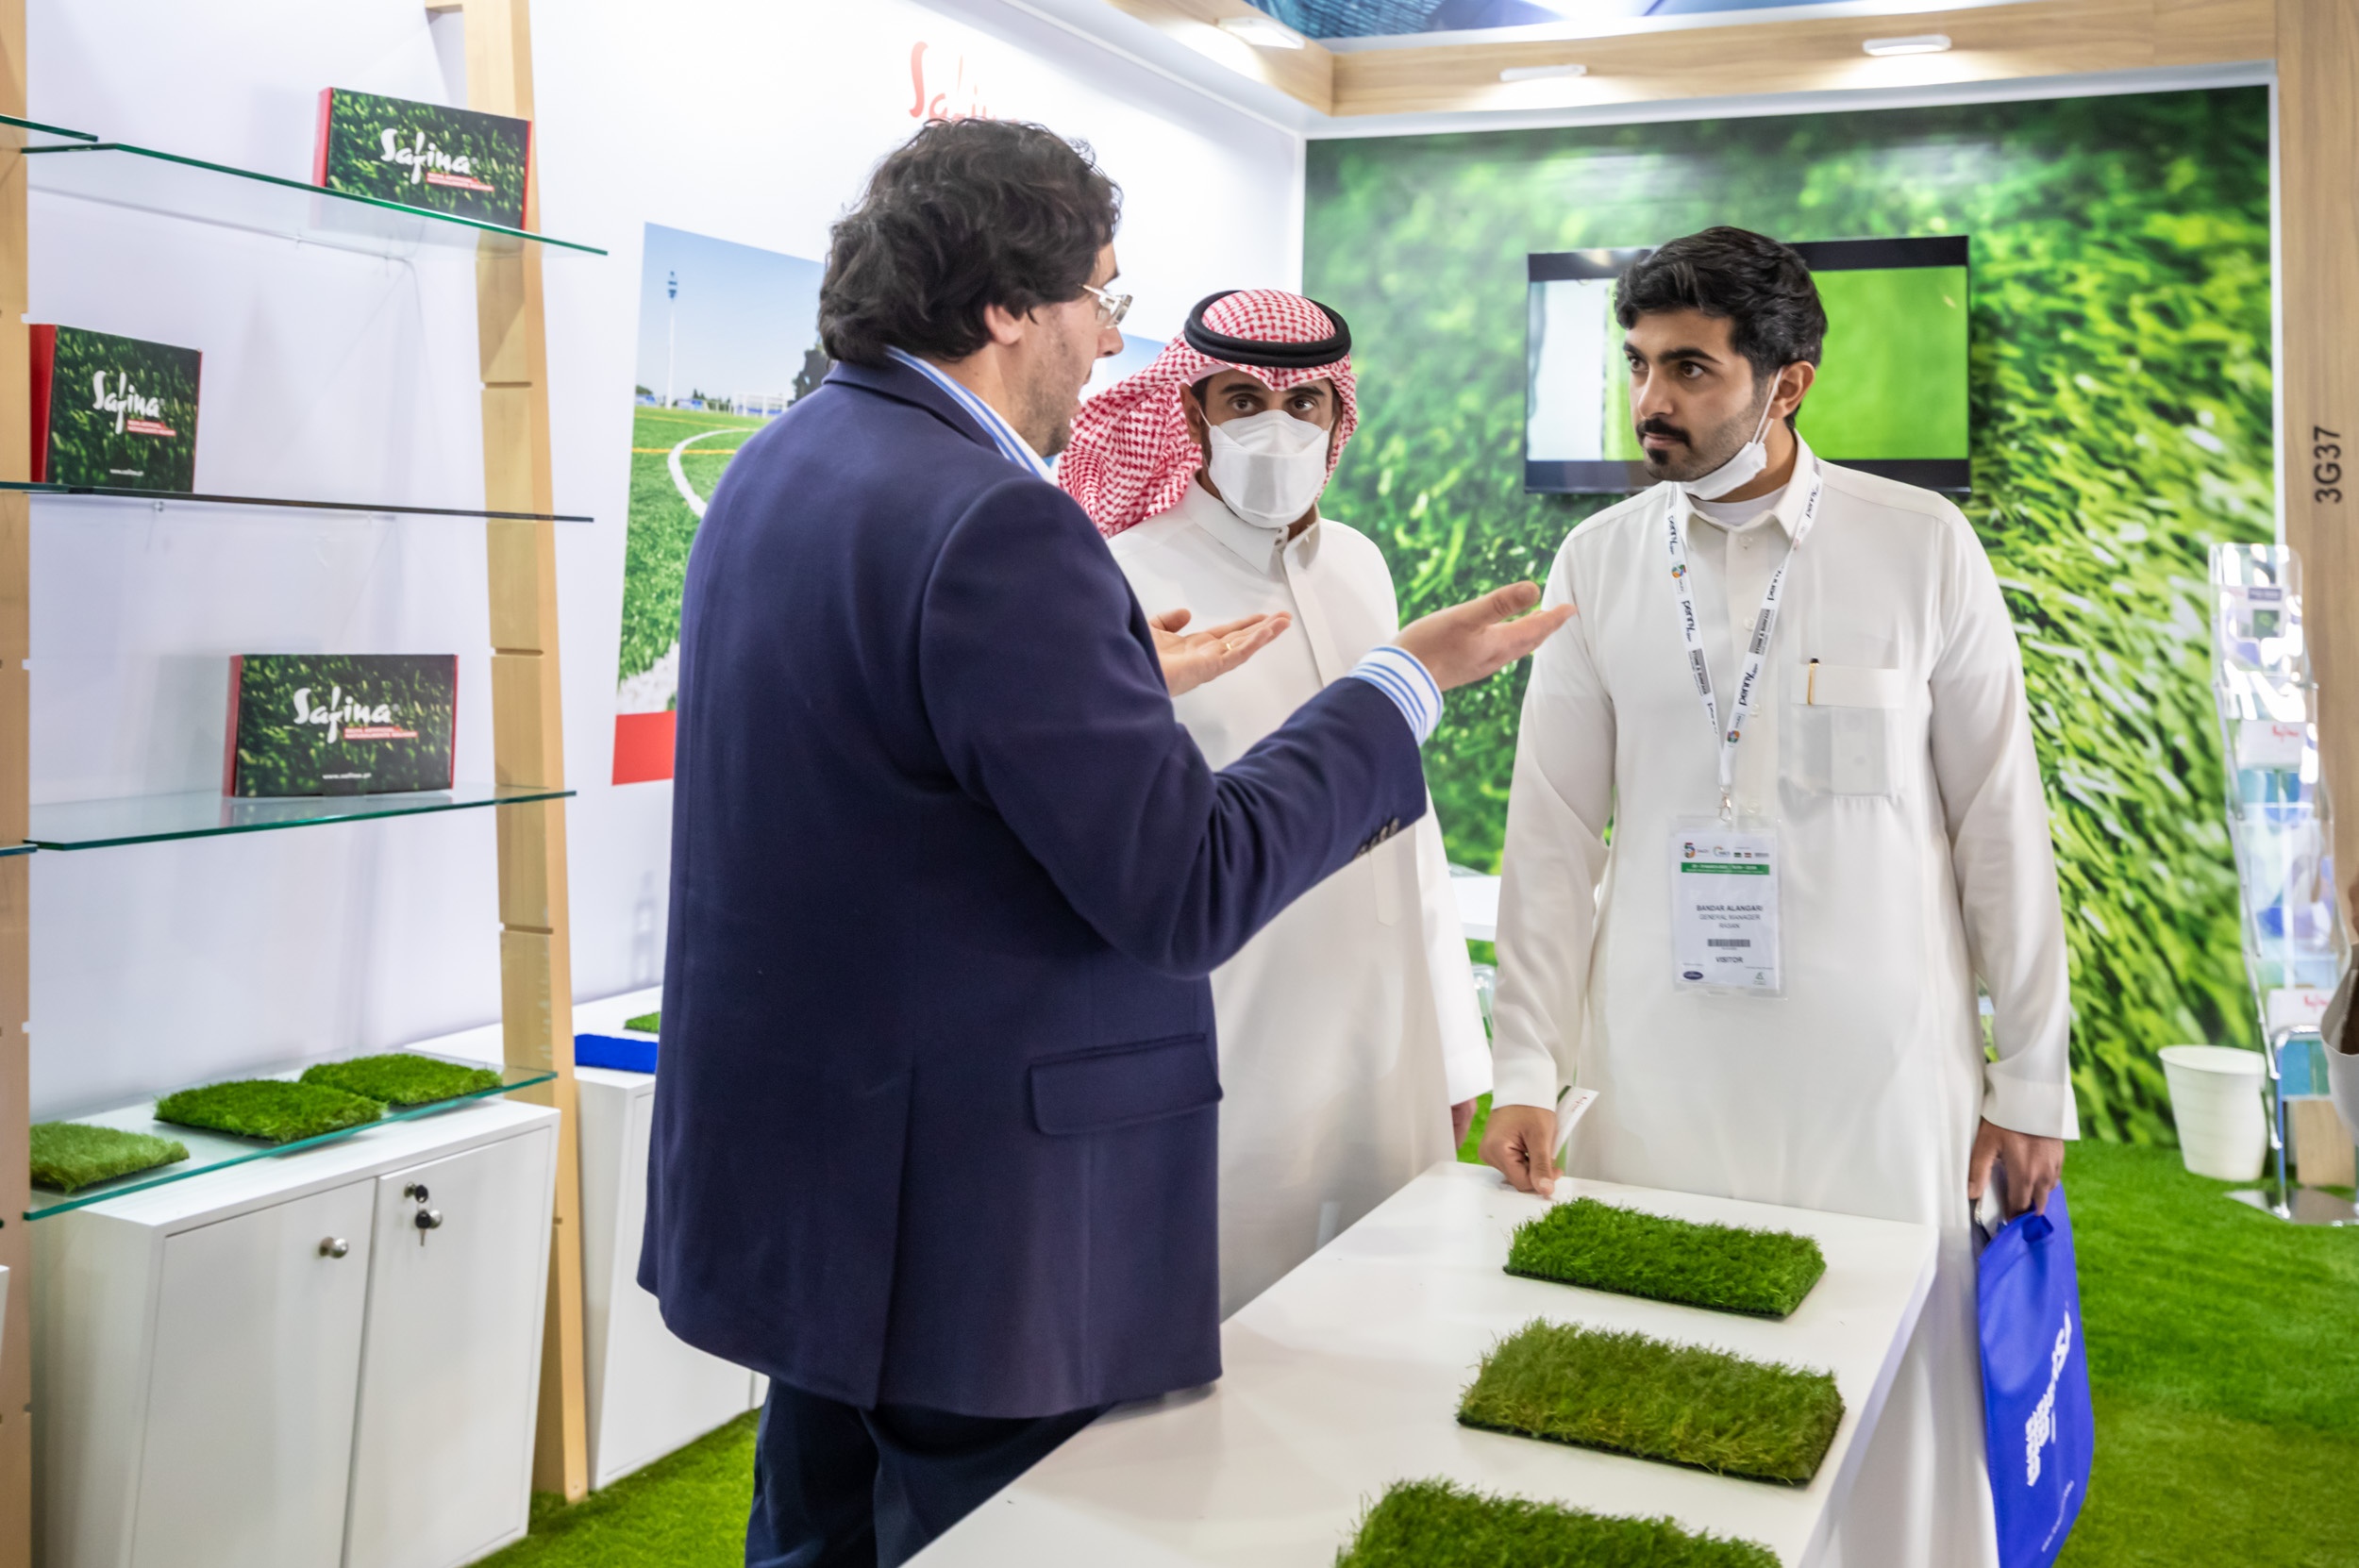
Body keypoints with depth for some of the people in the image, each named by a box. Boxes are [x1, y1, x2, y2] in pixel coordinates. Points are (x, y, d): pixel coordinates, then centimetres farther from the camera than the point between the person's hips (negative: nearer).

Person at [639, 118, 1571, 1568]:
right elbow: (1188, 887, -22)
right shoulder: (994, 526, -23)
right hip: (973, 1220, -10)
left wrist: (1117, 684, 24)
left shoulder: (782, 468, 8)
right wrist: (1412, 681, -12)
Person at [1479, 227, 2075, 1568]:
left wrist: (2032, 1078, 2)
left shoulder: (1923, 546, -2)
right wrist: (1527, 1072, -1)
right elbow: (1555, 833, 4)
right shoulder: (1598, 562, 3)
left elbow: (1999, 819, 1)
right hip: (1657, 1081, 2)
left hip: (1882, 1079, -1)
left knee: (1893, 1424, 7)